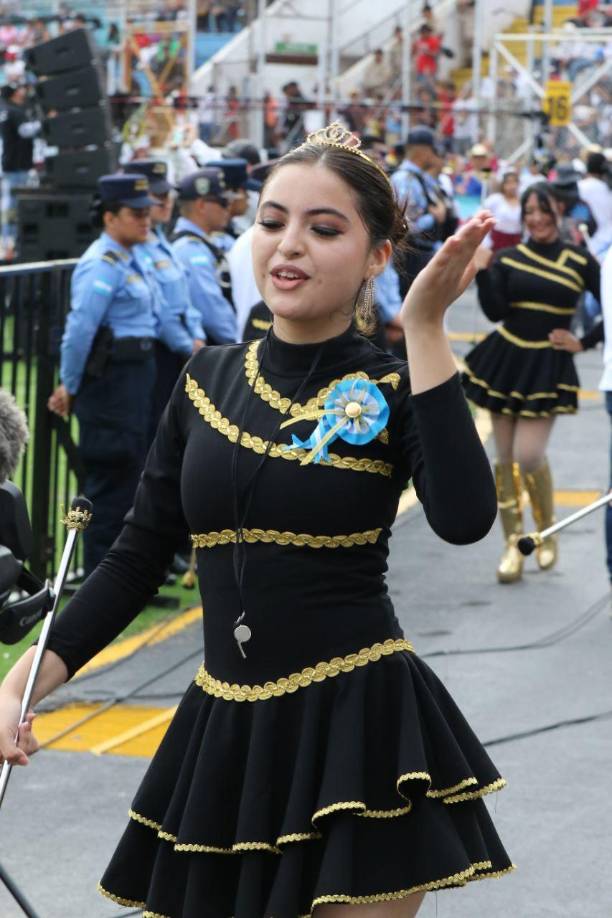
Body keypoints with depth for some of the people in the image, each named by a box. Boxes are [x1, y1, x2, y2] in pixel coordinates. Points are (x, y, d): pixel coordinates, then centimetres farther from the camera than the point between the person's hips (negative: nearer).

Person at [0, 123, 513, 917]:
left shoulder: (394, 391, -6)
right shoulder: (209, 380, 5)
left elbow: (465, 518, -26)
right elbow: (138, 557, 9)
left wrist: (424, 330, -25)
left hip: (360, 720, -4)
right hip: (225, 728, 4)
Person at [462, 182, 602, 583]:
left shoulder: (579, 262, -2)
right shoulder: (508, 258, 2)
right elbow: (496, 311, -10)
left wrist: (583, 342, 0)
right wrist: (482, 271, -19)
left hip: (547, 368, -3)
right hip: (505, 360, 3)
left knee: (529, 456, -12)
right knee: (505, 457, 4)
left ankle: (547, 531, 14)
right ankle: (513, 545, 14)